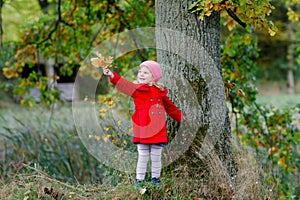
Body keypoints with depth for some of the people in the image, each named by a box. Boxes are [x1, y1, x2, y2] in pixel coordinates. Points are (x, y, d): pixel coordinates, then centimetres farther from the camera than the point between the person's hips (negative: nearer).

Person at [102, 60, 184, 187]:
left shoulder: (160, 92, 8)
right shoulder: (137, 89, -2)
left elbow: (169, 106, 23)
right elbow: (124, 85, -20)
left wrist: (180, 117, 32)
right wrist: (112, 76, -37)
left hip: (158, 132, 2)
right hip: (142, 132, -2)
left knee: (156, 158, 10)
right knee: (143, 157, 3)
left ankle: (155, 178, 25)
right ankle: (139, 180, 13)